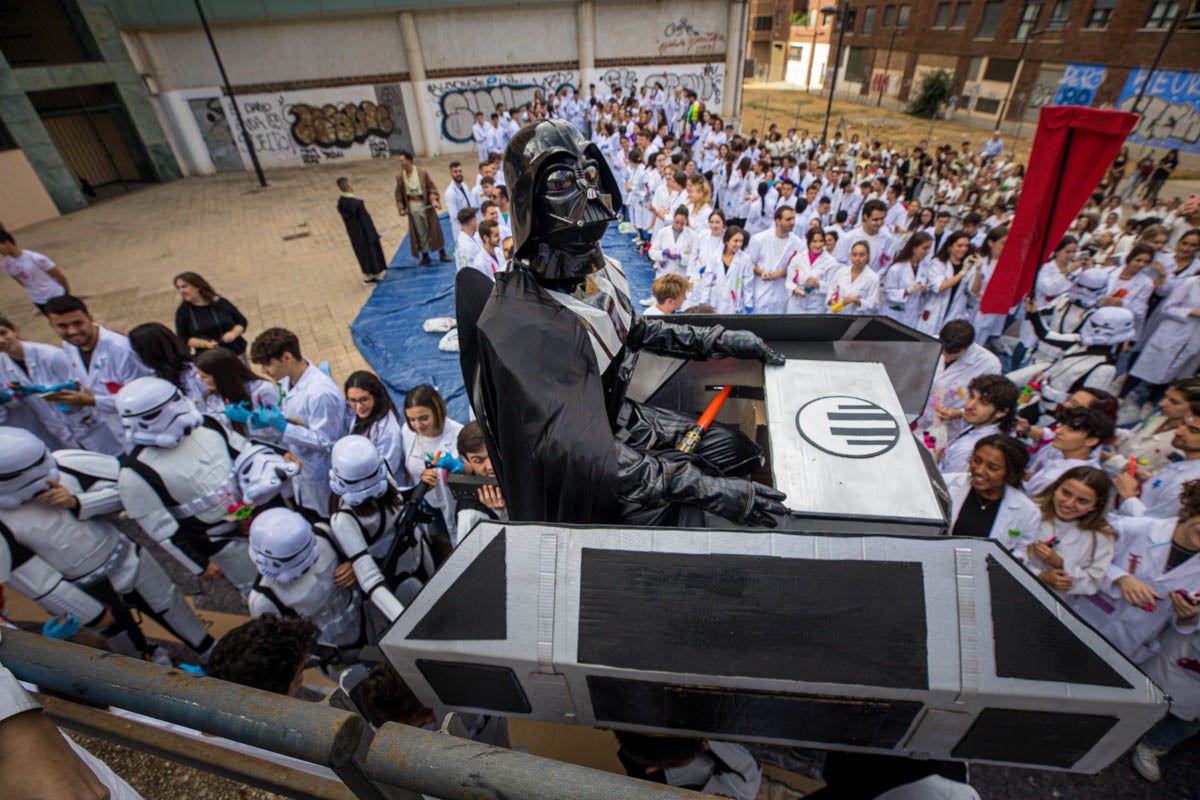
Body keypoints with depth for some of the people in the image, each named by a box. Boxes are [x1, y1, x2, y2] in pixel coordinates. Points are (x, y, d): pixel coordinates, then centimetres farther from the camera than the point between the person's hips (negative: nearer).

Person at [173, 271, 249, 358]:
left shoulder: (220, 303, 2)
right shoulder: (183, 311, 3)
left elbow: (242, 321, 9)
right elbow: (183, 339, 2)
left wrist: (234, 333, -12)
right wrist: (205, 343, -15)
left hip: (236, 353, 1)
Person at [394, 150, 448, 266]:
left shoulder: (422, 172, -10)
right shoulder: (399, 176, -2)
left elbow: (431, 188, -6)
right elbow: (399, 194, 5)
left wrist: (434, 200, -19)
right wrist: (401, 208, 0)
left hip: (425, 205, -2)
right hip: (412, 207, 2)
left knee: (433, 229, 7)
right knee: (419, 232, 9)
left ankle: (442, 253, 20)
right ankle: (425, 255, 21)